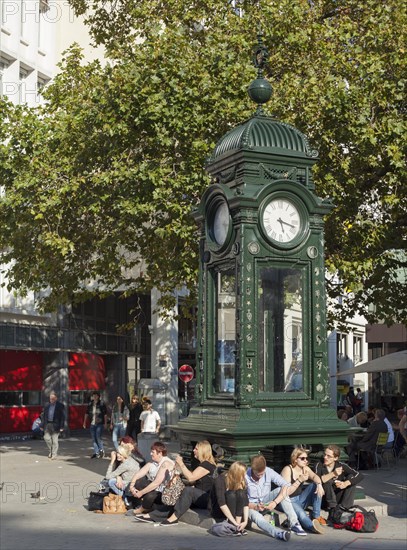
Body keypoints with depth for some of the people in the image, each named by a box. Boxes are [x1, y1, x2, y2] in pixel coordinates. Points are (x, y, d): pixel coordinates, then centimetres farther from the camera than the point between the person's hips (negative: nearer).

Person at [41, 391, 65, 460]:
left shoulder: (60, 406, -3)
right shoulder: (47, 405, 11)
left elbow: (62, 417, -5)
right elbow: (44, 416, 13)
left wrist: (61, 427, -10)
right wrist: (42, 426, 8)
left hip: (55, 425, -4)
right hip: (47, 424, 4)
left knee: (54, 440, -2)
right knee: (46, 438, -1)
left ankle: (54, 454, 7)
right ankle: (51, 451, 20)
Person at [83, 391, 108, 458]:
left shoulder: (101, 404, -3)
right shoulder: (90, 404, 9)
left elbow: (105, 414, -3)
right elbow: (86, 414, 16)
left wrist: (105, 423, -6)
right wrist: (84, 422, 13)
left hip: (99, 424, -5)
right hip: (92, 424, 5)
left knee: (98, 437, -9)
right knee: (93, 438, 6)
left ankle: (101, 451, 9)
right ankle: (96, 452, 14)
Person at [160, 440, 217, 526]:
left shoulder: (207, 465, -14)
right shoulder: (202, 463, 18)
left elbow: (191, 477, -20)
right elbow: (193, 480, 15)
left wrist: (181, 464, -13)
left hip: (208, 499, -10)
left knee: (188, 490, -31)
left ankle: (174, 517, -31)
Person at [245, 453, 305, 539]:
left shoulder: (269, 472, -15)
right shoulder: (245, 477, -21)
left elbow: (286, 486, -22)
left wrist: (275, 502, -33)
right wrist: (255, 507, -33)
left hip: (265, 503, 3)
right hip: (251, 507, -3)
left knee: (280, 490, -23)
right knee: (256, 516, -38)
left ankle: (294, 524, -28)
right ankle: (278, 533, -62)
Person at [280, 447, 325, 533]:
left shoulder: (305, 468, 5)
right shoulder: (287, 470, -17)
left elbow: (315, 476, -10)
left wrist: (319, 484, -32)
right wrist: (300, 480, -30)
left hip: (300, 499, 8)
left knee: (315, 485, -9)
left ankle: (316, 517, -10)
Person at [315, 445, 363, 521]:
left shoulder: (341, 466, -5)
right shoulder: (320, 465, -7)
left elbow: (360, 476, -14)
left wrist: (345, 484, -29)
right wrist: (333, 474, -32)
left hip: (339, 498, 2)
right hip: (325, 499, -2)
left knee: (351, 477, -14)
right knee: (328, 481, -28)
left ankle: (344, 509, -22)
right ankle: (332, 510, -29)